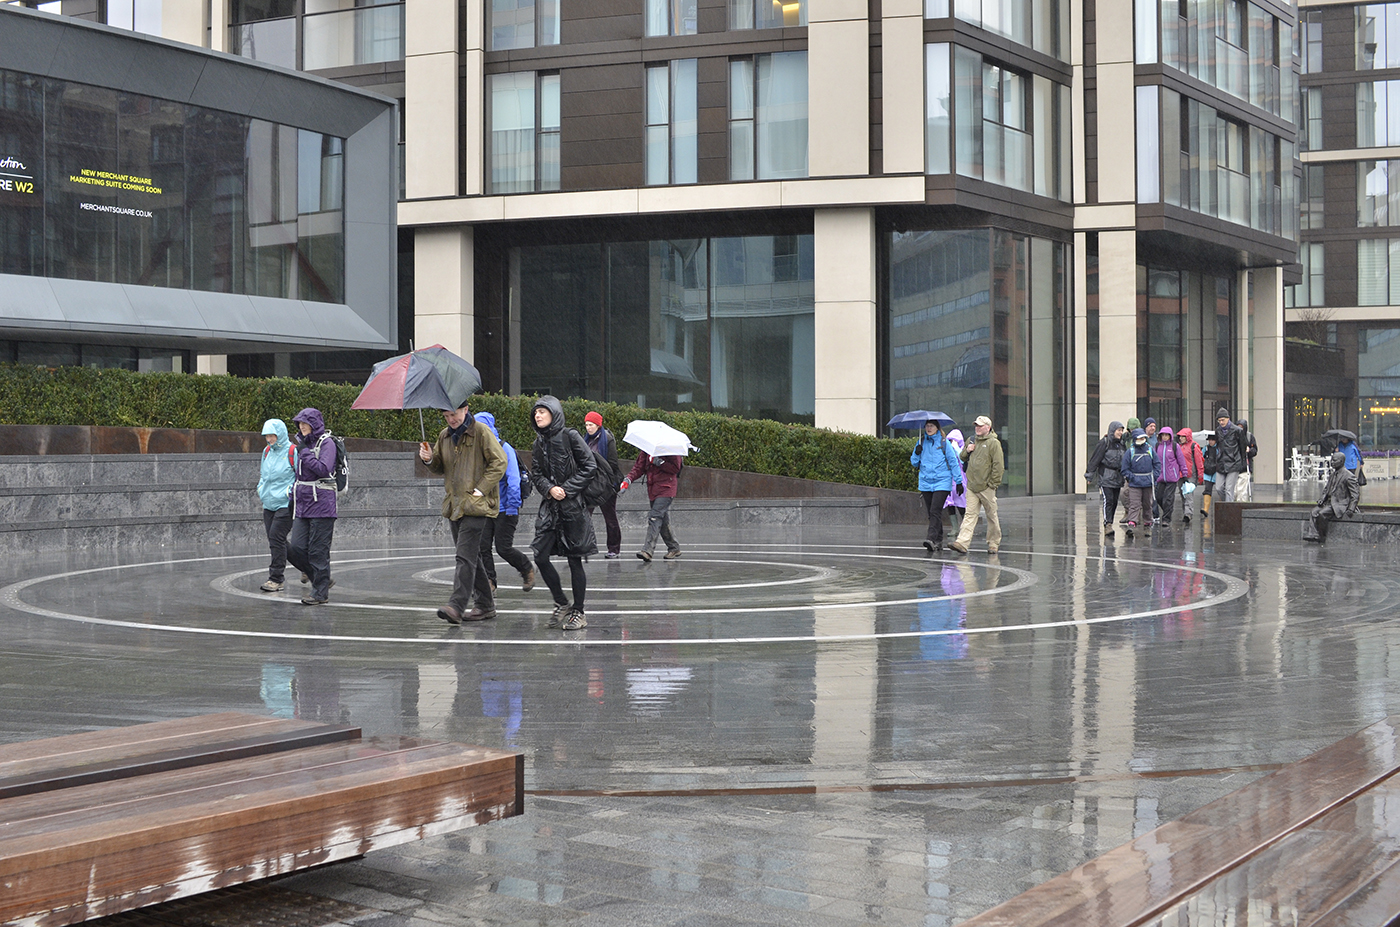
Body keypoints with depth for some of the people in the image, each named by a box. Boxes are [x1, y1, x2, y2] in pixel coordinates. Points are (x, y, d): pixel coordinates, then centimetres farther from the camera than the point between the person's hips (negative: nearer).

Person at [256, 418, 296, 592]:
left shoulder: (292, 452, -8)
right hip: (269, 504, 8)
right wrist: (260, 488, 13)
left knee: (276, 537, -13)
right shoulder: (267, 451, 14)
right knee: (273, 540, 5)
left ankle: (276, 579, -10)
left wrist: (292, 492, -12)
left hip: (285, 504, -8)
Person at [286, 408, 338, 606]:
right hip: (303, 504, 8)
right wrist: (293, 493, 22)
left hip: (321, 503, -8)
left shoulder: (326, 443, -6)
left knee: (318, 550, -5)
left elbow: (324, 469, -20)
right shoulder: (303, 444, 17)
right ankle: (322, 580, 16)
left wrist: (305, 453, -15)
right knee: (295, 548, -1)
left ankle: (321, 592, 3)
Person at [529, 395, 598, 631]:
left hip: (573, 506, -6)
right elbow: (536, 472, 11)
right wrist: (549, 489, -9)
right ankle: (561, 604, 15)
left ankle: (578, 612, 9)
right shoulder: (540, 441, 11)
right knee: (540, 557, -2)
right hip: (550, 506, 6)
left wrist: (567, 488, -13)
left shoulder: (570, 436, -6)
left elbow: (589, 466, -8)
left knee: (574, 560, 0)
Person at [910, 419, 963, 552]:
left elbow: (953, 462, 2)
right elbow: (914, 463, 14)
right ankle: (938, 541, 14)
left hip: (942, 483, -5)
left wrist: (958, 481, -1)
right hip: (926, 483, 5)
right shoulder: (921, 442, 10)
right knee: (931, 513, 6)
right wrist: (916, 453, -6)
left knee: (935, 511, -16)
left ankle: (932, 539, -25)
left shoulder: (944, 443, -1)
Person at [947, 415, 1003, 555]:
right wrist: (967, 450, 3)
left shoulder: (994, 443, -5)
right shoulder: (972, 441, 15)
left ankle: (994, 543, 17)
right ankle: (962, 543, -13)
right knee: (970, 514, -3)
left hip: (986, 487, -5)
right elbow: (962, 458, 25)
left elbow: (999, 466, -9)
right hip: (972, 486, 5)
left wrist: (993, 483, -11)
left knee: (991, 515, 5)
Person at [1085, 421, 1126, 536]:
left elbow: (1125, 461, 20)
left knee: (1114, 502, 5)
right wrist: (1090, 475, -9)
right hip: (1106, 477, -6)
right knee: (1108, 500, -14)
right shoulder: (1104, 443, -7)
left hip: (1117, 478, 6)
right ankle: (1108, 525, -17)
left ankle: (1109, 524, 13)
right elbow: (1095, 459, -7)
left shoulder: (1121, 444, 12)